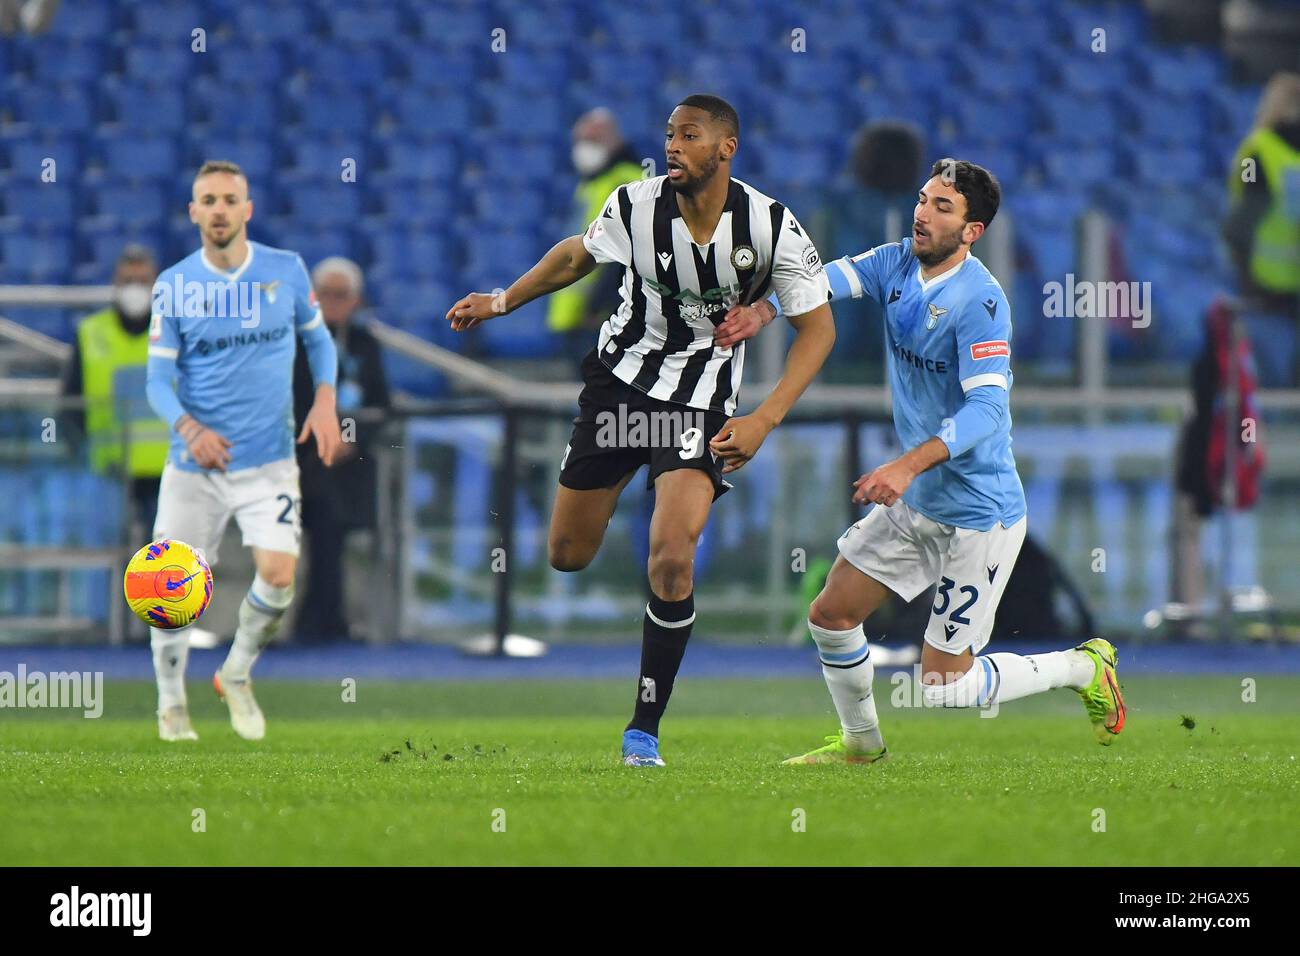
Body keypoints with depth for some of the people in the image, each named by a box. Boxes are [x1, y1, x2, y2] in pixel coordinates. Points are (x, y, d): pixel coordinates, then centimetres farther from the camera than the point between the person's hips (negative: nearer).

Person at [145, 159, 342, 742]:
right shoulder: (173, 286, -4)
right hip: (193, 464, 0)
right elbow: (158, 378, -4)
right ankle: (171, 704, 21)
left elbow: (318, 338, 14)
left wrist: (324, 400, -4)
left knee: (278, 576, -16)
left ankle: (237, 675, 13)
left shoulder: (286, 271, 0)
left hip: (269, 460, 0)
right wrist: (189, 428, -23)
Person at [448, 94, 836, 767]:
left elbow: (817, 327, -6)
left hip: (700, 405, -3)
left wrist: (763, 421, -15)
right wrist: (501, 302, 17)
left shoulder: (772, 229, -17)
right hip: (619, 377, 3)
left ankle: (645, 729, -8)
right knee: (567, 556, 7)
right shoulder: (636, 206, -12)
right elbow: (578, 255, 11)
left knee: (671, 555, -22)